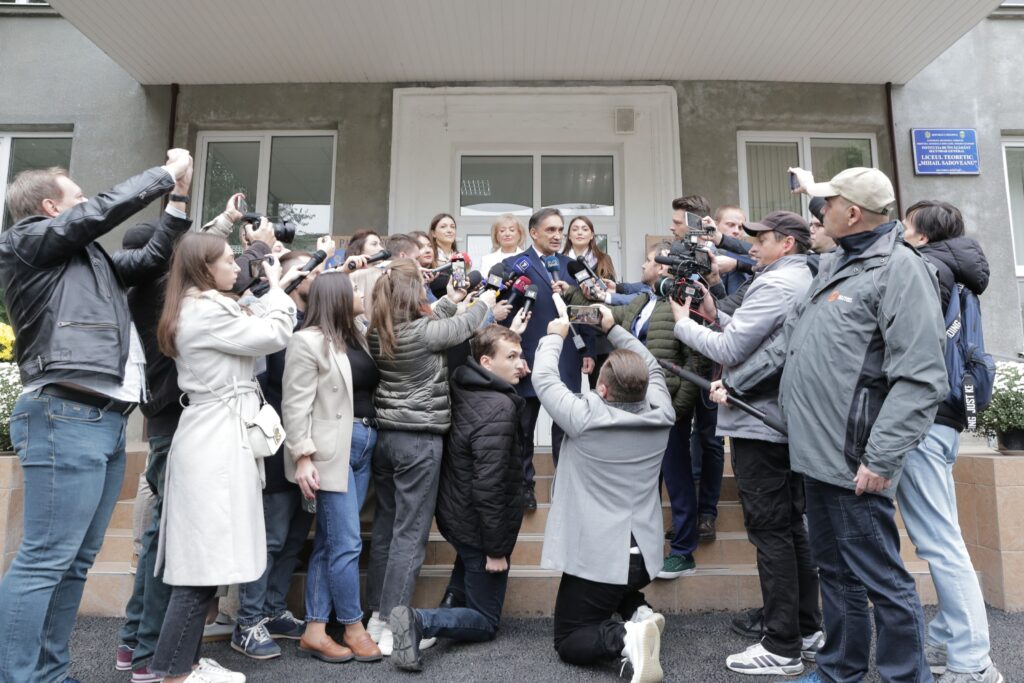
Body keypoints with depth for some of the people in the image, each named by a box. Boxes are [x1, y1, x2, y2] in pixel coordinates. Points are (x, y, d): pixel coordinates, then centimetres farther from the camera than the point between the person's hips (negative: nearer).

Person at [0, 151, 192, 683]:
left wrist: (178, 201, 23)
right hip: (65, 418, -8)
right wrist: (167, 173, 7)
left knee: (75, 562, 11)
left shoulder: (88, 256, 23)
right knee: (44, 560, -7)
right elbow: (106, 209, -5)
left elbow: (151, 261, 28)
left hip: (104, 420, 8)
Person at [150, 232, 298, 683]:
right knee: (206, 561, -5)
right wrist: (277, 289, 3)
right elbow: (274, 335, -12)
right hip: (217, 442, -11)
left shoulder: (198, 309, 19)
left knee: (202, 560, 13)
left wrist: (274, 292, 18)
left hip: (215, 440, 11)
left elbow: (253, 332, 20)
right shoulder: (205, 311, -14)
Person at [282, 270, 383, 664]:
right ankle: (354, 628, 14)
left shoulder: (356, 337, 16)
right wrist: (302, 457, -18)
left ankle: (315, 631, 18)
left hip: (363, 445, 8)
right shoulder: (308, 341, -8)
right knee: (346, 542, -1)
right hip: (332, 450, -8)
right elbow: (296, 405, -13)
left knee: (329, 542, 10)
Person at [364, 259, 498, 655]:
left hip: (386, 436, 7)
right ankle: (390, 626, 6)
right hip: (419, 441, -7)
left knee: (385, 527, 16)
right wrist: (484, 302, 23)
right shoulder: (422, 332, -16)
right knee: (410, 533, 1)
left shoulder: (378, 333, 2)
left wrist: (450, 301, 31)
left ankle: (376, 616, 26)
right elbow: (461, 327, 3)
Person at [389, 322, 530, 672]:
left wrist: (508, 336, 18)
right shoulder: (498, 409, -27)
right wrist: (496, 548, -20)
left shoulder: (466, 388, -2)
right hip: (479, 527, -8)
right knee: (486, 622, 9)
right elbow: (489, 485, -29)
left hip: (457, 516, 9)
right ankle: (420, 620, -12)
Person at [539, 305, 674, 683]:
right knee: (620, 590, 39)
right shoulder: (661, 415, -6)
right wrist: (613, 329, 15)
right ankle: (640, 614, 8)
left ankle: (625, 637, -17)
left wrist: (555, 335, 10)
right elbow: (651, 368, 12)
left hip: (594, 555, -6)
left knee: (568, 643, 11)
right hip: (643, 553, 6)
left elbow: (544, 378, -6)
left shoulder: (584, 417, -20)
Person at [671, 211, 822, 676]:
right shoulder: (804, 282, 16)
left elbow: (728, 350, -18)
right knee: (791, 527, 16)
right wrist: (715, 316, 6)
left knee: (770, 532, -3)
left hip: (759, 425, -10)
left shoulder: (775, 284, -15)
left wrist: (683, 322, -5)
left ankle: (781, 648, 7)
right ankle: (806, 630, 28)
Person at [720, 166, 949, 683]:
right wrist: (736, 383, 22)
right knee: (834, 569, 19)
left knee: (880, 579, 3)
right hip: (817, 451, 9)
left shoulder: (899, 269, -12)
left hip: (853, 462, -9)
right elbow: (790, 338, 22)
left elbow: (919, 381, -19)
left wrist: (881, 459, -22)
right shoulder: (835, 264, 16)